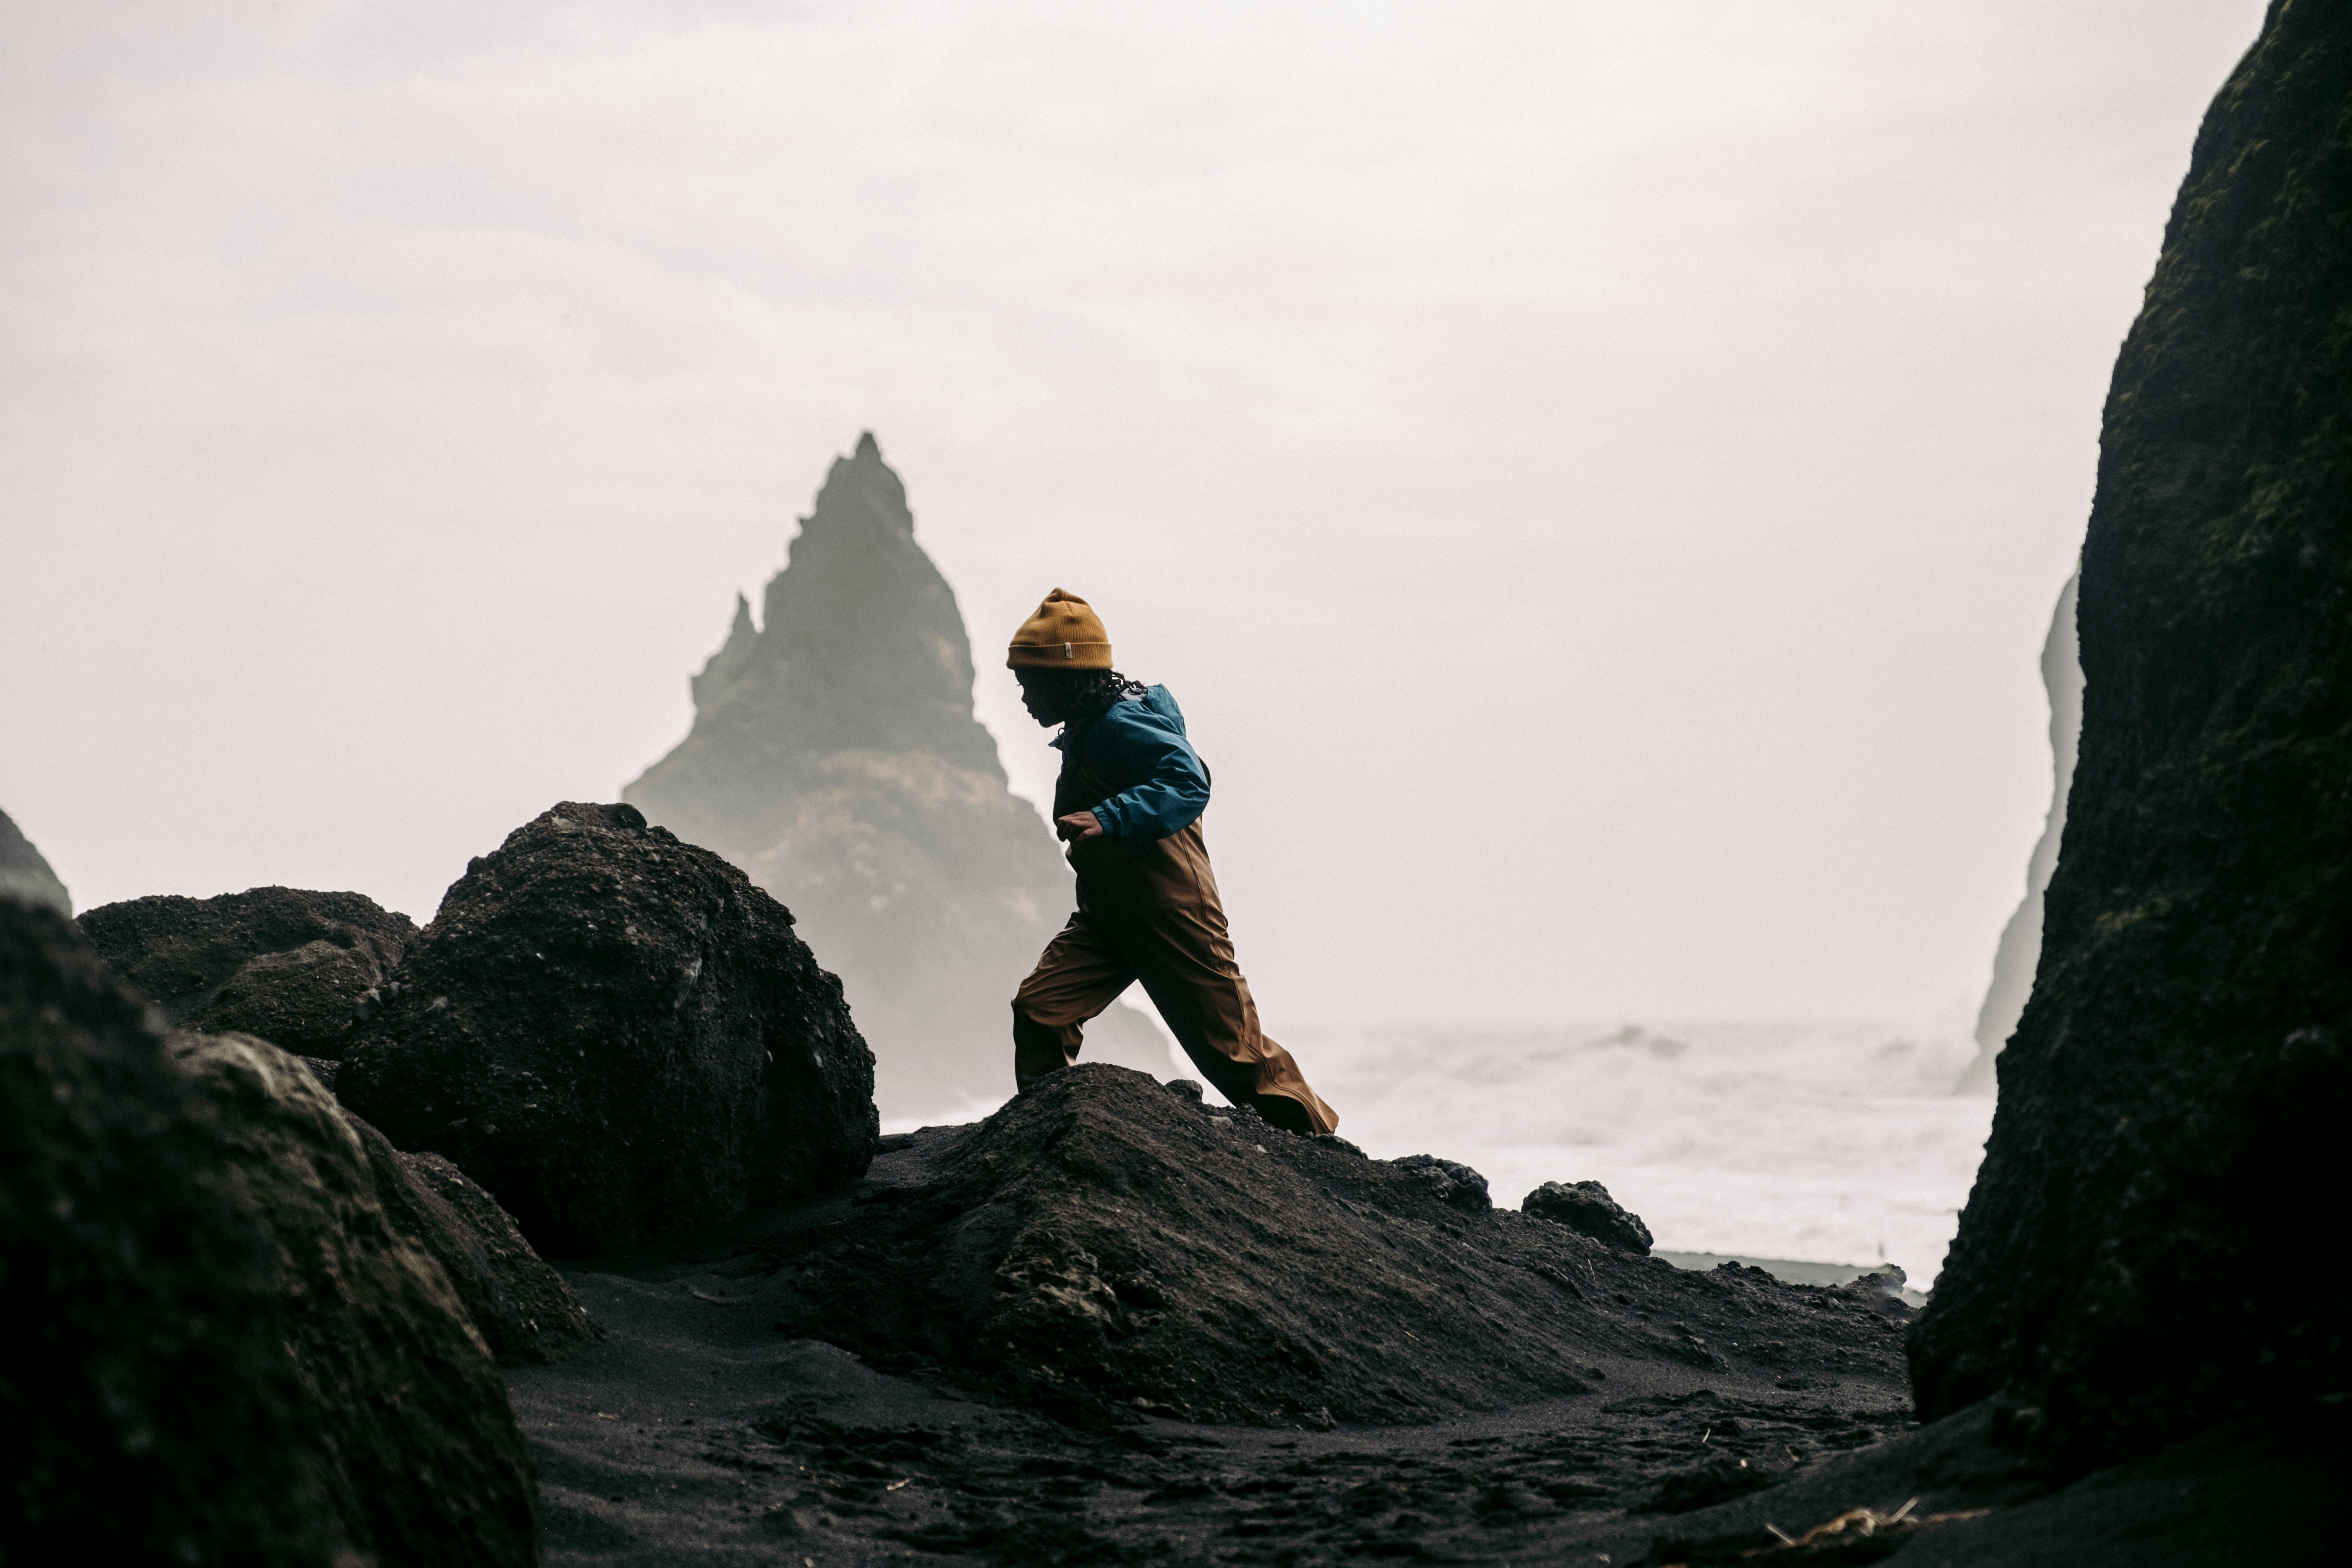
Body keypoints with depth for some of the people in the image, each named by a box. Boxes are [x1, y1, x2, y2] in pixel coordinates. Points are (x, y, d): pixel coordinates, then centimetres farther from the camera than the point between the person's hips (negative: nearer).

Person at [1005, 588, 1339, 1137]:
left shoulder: (1121, 725, -19)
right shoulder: (1087, 731, 11)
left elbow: (1189, 784, -33)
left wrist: (1108, 820, -44)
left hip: (1173, 916, -9)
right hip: (1109, 916, 9)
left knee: (1233, 1050, 0)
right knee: (1038, 1009, -11)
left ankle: (1320, 1140, 18)